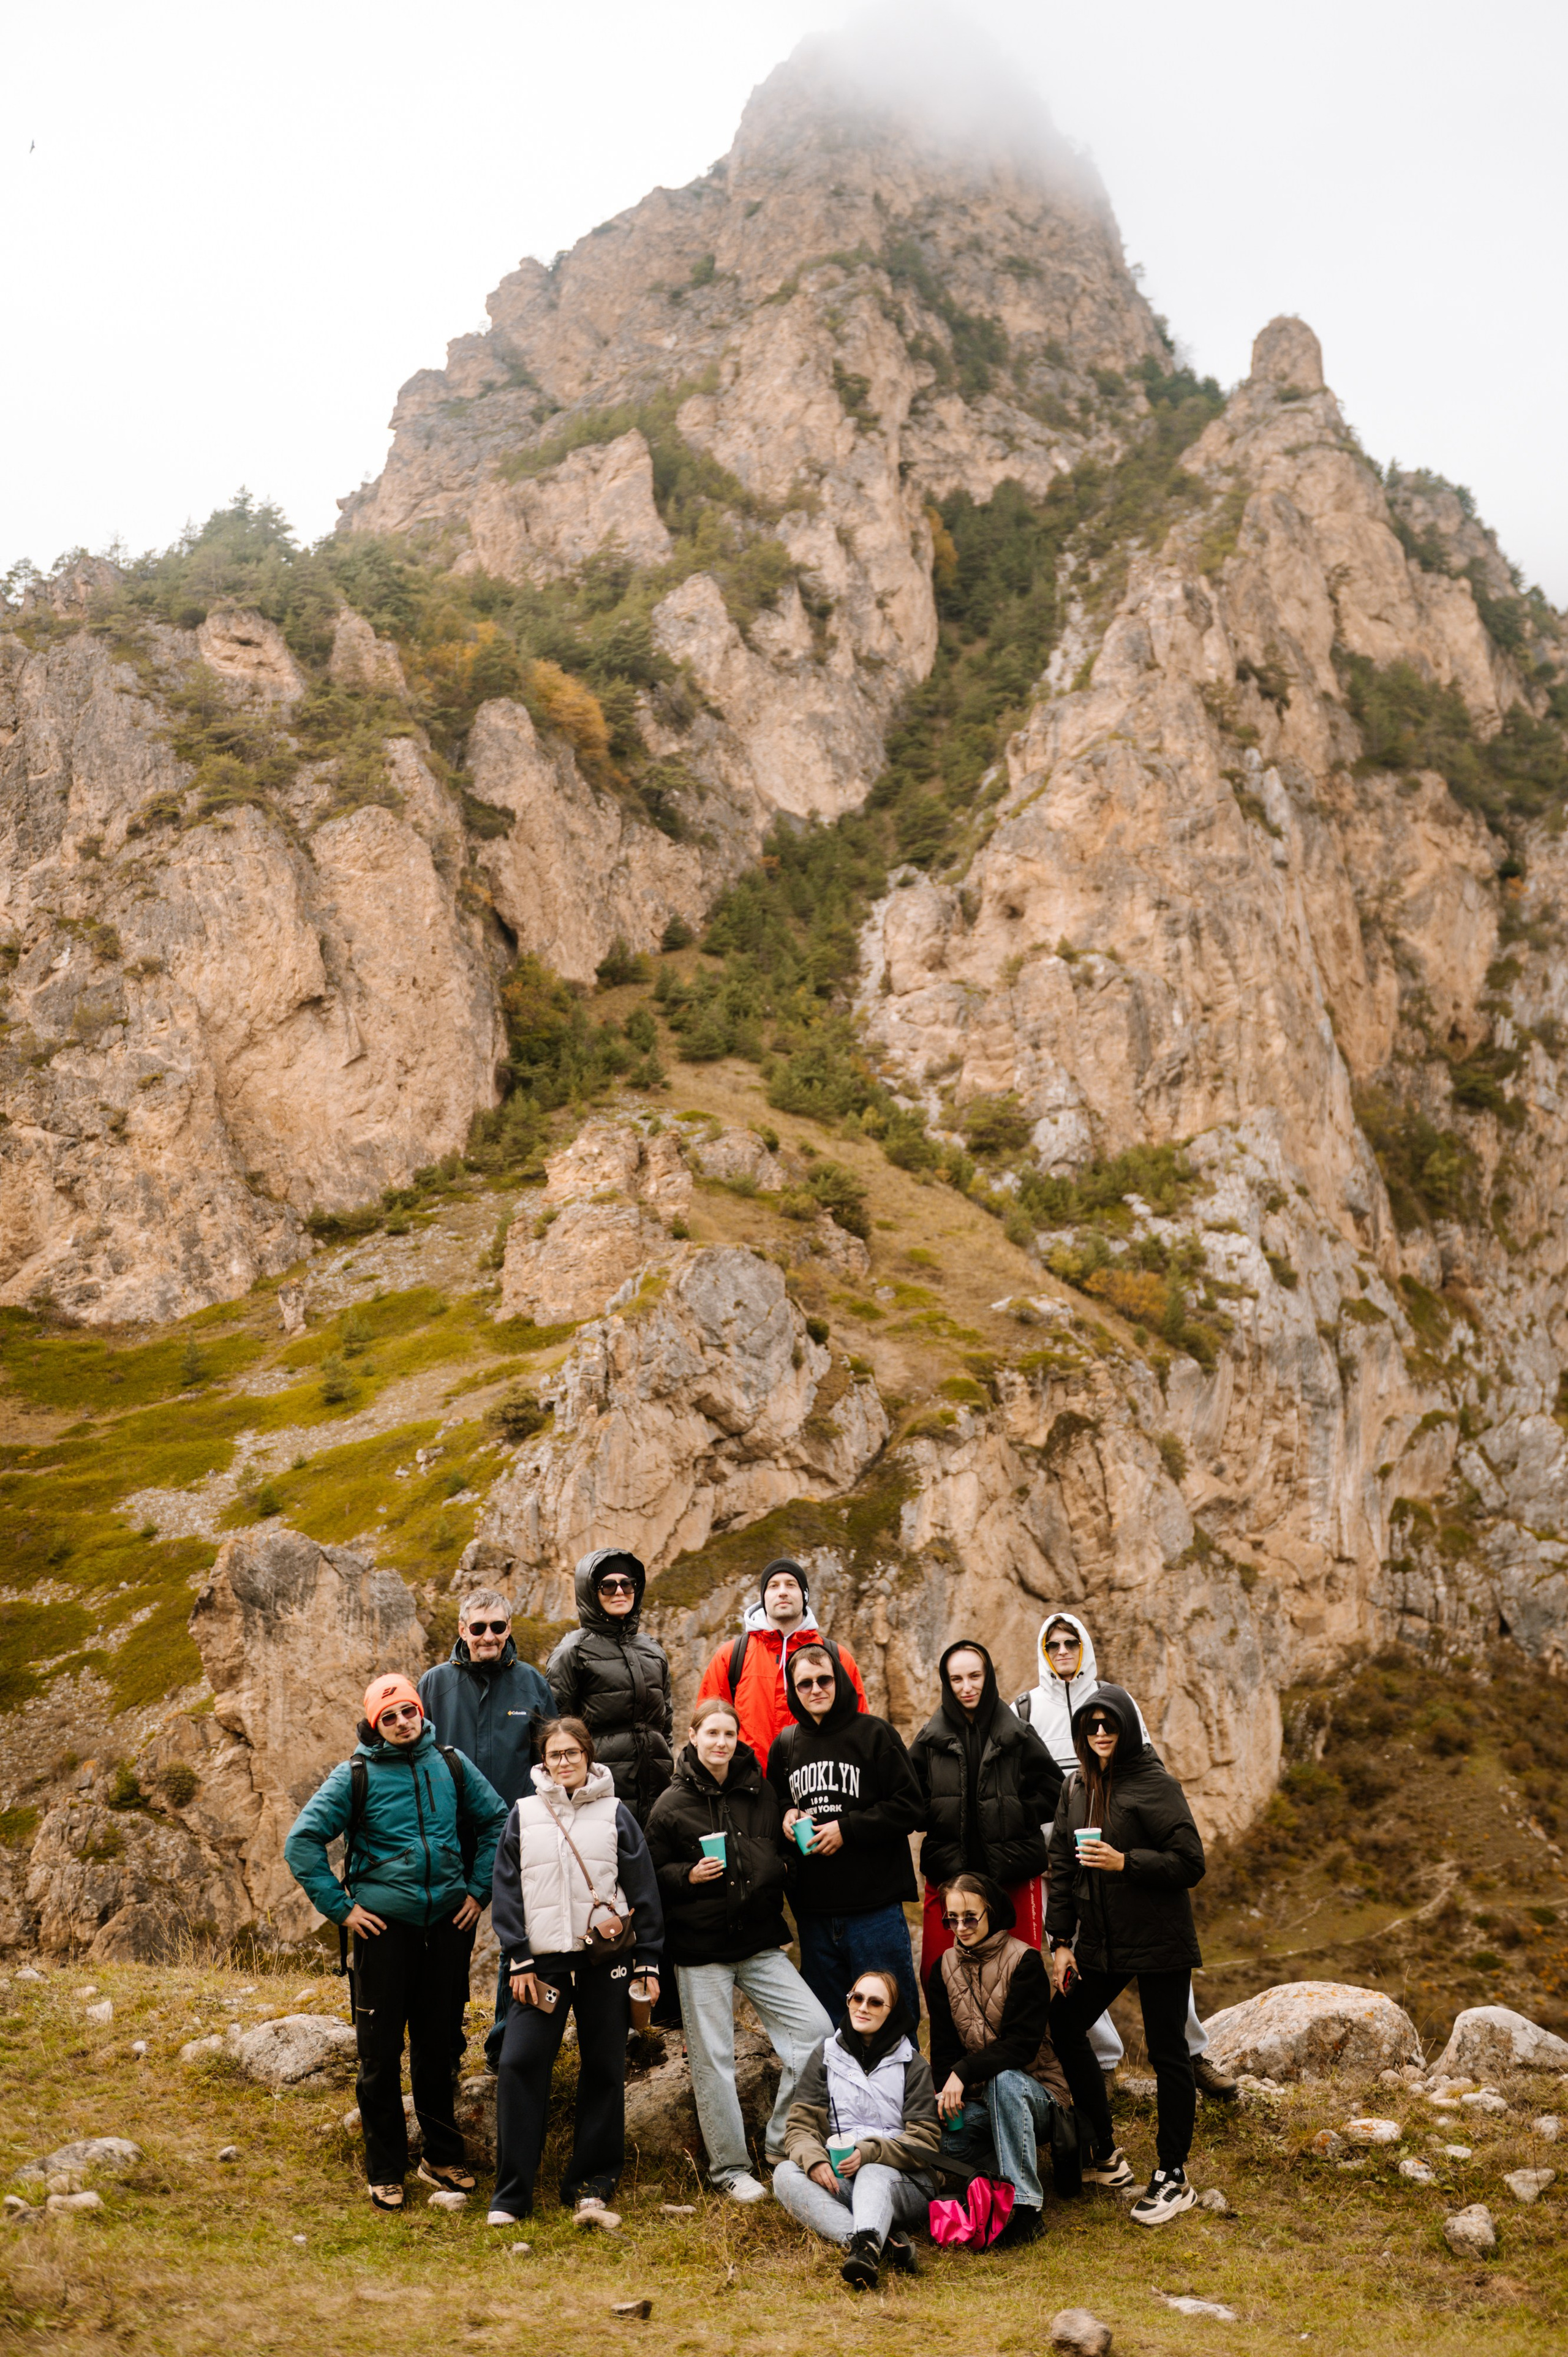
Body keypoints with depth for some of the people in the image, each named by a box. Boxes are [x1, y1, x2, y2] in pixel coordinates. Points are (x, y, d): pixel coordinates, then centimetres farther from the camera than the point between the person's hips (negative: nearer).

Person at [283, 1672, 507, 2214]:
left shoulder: (452, 1765, 4)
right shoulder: (355, 1776, -5)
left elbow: (496, 1822, 14)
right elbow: (302, 1842, -6)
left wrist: (479, 1890, 9)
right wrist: (338, 1907, -8)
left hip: (447, 1922, 3)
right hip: (383, 1924, -2)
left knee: (438, 2046, 12)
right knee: (380, 2051, 2)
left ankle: (443, 2157, 25)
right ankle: (384, 2172, 15)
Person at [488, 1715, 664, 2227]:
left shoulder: (615, 1814, 5)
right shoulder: (524, 1815, 6)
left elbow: (644, 1891, 5)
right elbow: (507, 1892, 5)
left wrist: (648, 1962, 2)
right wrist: (519, 1960, -2)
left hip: (607, 1960, 0)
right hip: (544, 1962, 0)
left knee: (604, 2070, 4)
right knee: (520, 2063, -7)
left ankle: (591, 2186, 16)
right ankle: (511, 2193, 3)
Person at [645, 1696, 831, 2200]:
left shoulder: (760, 1793, 8)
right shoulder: (671, 1804, -3)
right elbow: (653, 1876, -2)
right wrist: (689, 1876, -18)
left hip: (760, 1945, 3)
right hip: (701, 1953, -3)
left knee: (815, 2028, -7)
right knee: (713, 2060, 2)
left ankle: (782, 2142, 8)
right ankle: (729, 2168, 17)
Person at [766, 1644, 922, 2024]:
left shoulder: (874, 1733, -4)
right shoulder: (785, 1745, 10)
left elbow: (908, 1808, -8)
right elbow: (775, 1801, 25)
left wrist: (846, 1828, -14)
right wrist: (787, 1815, 3)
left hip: (875, 1905, -5)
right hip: (812, 1910, 5)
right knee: (825, 2020, 14)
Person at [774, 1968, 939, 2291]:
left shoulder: (912, 2065, 9)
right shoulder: (827, 2056, 14)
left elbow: (924, 2143, 1)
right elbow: (800, 2125, 7)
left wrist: (870, 2153, -16)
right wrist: (813, 2159, -17)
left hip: (899, 2179, -2)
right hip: (834, 2179, 2)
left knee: (873, 2175, -36)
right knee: (785, 2174, -28)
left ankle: (866, 2249, -66)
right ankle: (885, 2240, -43)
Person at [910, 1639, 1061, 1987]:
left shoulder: (1018, 1735, 4)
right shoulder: (931, 1739, 7)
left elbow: (1052, 1790, 5)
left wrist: (1017, 1817, -4)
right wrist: (935, 1817, -4)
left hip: (1013, 1875, -1)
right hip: (948, 1873, 1)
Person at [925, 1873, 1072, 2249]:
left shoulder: (1024, 1961, -10)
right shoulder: (945, 1968, 6)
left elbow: (1022, 2044, -19)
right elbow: (944, 2045, 5)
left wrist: (964, 2073, -29)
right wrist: (946, 2092, -16)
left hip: (1034, 2090, -5)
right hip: (979, 2099, 5)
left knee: (1005, 2080, -39)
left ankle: (1025, 2202, -31)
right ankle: (1025, 2173, -11)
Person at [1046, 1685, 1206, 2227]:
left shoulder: (1154, 1785, -13)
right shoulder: (1076, 1788, 7)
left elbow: (1190, 1863, -16)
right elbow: (1062, 1866, 11)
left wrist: (1125, 1862, -24)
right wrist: (1062, 1941, 7)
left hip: (1158, 1944, -7)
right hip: (1099, 1942, 7)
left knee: (1168, 2055, 1)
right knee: (1064, 2026, 13)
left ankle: (1173, 2178, 14)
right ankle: (1104, 2154, 28)